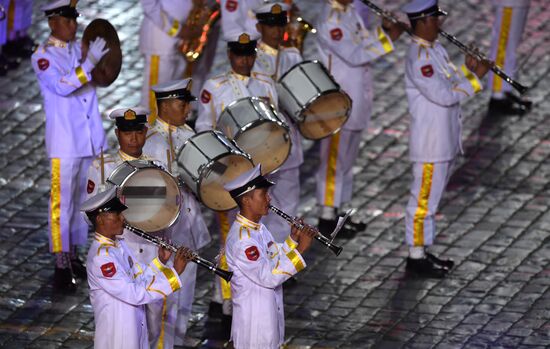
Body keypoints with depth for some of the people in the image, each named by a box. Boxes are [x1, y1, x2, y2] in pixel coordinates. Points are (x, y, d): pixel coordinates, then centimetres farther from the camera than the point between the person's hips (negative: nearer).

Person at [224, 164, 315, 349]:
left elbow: (274, 259, 13)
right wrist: (299, 249, -25)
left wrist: (292, 240, -2)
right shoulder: (241, 239, -26)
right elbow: (269, 277, -27)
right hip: (253, 319, -10)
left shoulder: (257, 227, 6)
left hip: (269, 311, 10)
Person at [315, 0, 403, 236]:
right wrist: (387, 39, -26)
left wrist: (383, 30, -5)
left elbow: (363, 43, 12)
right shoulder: (330, 21, -21)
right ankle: (326, 218, 10)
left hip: (355, 100, 9)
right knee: (334, 159, 1)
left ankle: (335, 212, 26)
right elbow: (354, 55, -26)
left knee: (346, 159, 16)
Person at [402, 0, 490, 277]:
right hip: (429, 144, -10)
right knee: (423, 200, -1)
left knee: (431, 198, 17)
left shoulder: (435, 49, 10)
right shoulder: (419, 58, -22)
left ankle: (422, 251, 26)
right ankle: (416, 257, 7)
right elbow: (445, 95, -25)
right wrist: (475, 77, -18)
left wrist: (467, 71, 0)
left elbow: (449, 83, 15)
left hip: (444, 141, 10)